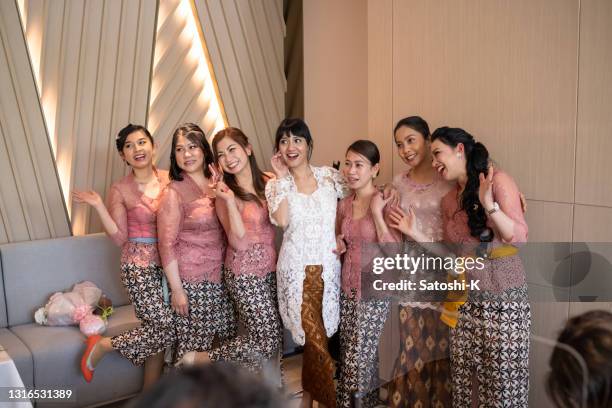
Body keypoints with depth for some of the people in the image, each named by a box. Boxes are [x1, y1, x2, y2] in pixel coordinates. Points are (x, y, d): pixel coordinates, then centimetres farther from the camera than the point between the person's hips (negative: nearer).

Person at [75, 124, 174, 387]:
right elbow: (119, 238, -5)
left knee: (158, 332, 7)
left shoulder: (169, 180, 3)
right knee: (167, 329, -10)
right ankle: (102, 346, 11)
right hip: (140, 266, -4)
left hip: (167, 263, 4)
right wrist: (98, 206, -14)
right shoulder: (120, 190, -4)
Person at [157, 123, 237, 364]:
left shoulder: (216, 184, 7)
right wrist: (176, 289, -14)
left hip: (221, 276, 6)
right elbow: (167, 245, -12)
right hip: (191, 280, -6)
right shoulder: (174, 193, -10)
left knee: (226, 340, 13)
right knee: (194, 344, 2)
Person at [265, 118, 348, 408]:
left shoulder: (330, 176, 4)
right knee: (314, 337, -4)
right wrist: (282, 178, -10)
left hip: (328, 266, 1)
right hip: (296, 268, -1)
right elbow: (281, 220, -15)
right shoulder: (276, 185, 2)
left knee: (317, 334, 9)